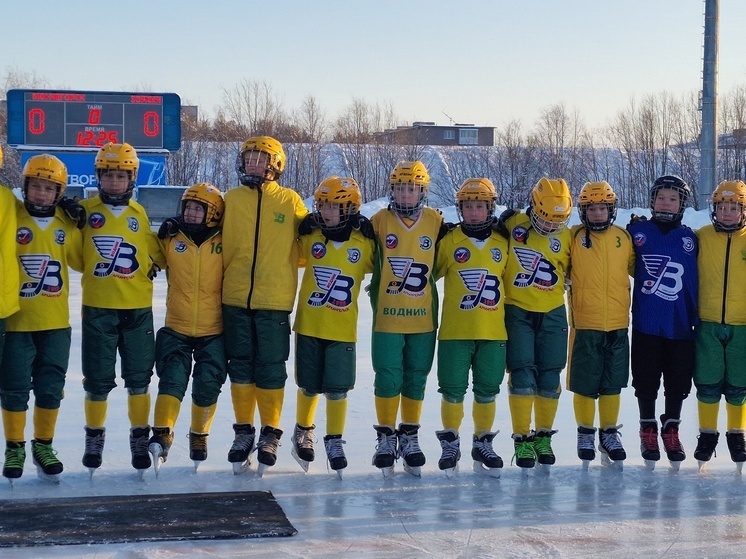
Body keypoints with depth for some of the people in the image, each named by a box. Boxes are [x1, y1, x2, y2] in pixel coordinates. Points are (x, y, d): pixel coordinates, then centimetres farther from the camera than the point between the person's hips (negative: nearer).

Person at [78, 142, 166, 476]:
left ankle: (140, 437, 20)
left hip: (138, 308, 2)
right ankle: (94, 437, 22)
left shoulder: (139, 214, 7)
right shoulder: (85, 211, -1)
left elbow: (155, 254, 12)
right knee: (97, 380, 5)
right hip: (97, 309, -2)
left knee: (139, 378, 7)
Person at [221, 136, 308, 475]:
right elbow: (224, 247, 10)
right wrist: (223, 280, 5)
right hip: (236, 300, 2)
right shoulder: (232, 199, 7)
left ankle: (270, 434, 14)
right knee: (240, 368, 8)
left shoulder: (290, 201, 3)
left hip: (274, 302, -2)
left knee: (271, 370, 1)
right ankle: (244, 431, 20)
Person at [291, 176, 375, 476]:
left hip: (342, 328, -1)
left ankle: (334, 441, 15)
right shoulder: (310, 237, -1)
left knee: (337, 389, -1)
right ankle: (303, 432, 34)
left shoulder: (364, 243, -4)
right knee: (309, 386, 11)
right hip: (309, 325, 1)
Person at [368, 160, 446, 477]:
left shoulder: (436, 223, 2)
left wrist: (420, 282, 5)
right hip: (387, 317, -1)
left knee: (416, 380, 9)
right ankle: (386, 436, 13)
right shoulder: (380, 221, -1)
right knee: (388, 379, -1)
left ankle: (410, 436, 22)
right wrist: (379, 287, 1)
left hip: (423, 318, 2)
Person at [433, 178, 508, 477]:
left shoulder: (502, 244, 8)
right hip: (454, 331, -2)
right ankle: (450, 443, 17)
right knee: (453, 390, 0)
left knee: (487, 391, 8)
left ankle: (483, 444, 23)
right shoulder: (449, 241, 0)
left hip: (493, 332, 2)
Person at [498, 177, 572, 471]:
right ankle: (522, 439, 3)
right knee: (522, 377, -8)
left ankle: (543, 436, 20)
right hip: (517, 313, -3)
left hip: (552, 315, 3)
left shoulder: (565, 237, 4)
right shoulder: (511, 225, -5)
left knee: (549, 379, 4)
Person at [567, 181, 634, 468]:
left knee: (613, 383, 10)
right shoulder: (573, 237, -2)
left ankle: (609, 433, 23)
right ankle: (585, 432, 20)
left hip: (618, 324, 2)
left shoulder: (624, 238, 6)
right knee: (585, 383, 4)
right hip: (584, 324, -2)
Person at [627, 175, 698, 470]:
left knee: (678, 384, 8)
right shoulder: (638, 232, 2)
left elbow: (696, 281, 7)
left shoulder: (689, 238, 6)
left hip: (680, 324, 1)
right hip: (646, 323, -1)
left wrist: (697, 318, 4)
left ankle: (671, 430, 23)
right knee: (646, 382, 7)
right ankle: (648, 431, 20)